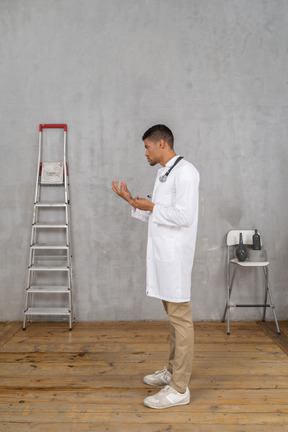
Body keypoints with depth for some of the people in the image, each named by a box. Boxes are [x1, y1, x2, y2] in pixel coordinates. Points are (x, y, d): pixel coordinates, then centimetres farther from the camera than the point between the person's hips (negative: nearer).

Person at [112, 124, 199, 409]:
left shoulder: (185, 172, -12)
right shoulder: (163, 174, 18)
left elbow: (183, 215, -22)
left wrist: (151, 207, -10)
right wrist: (132, 201, 12)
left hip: (175, 255, -10)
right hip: (162, 254, 10)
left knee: (180, 318, -3)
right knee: (173, 315, 18)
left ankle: (179, 389, 7)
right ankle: (173, 371, 32)